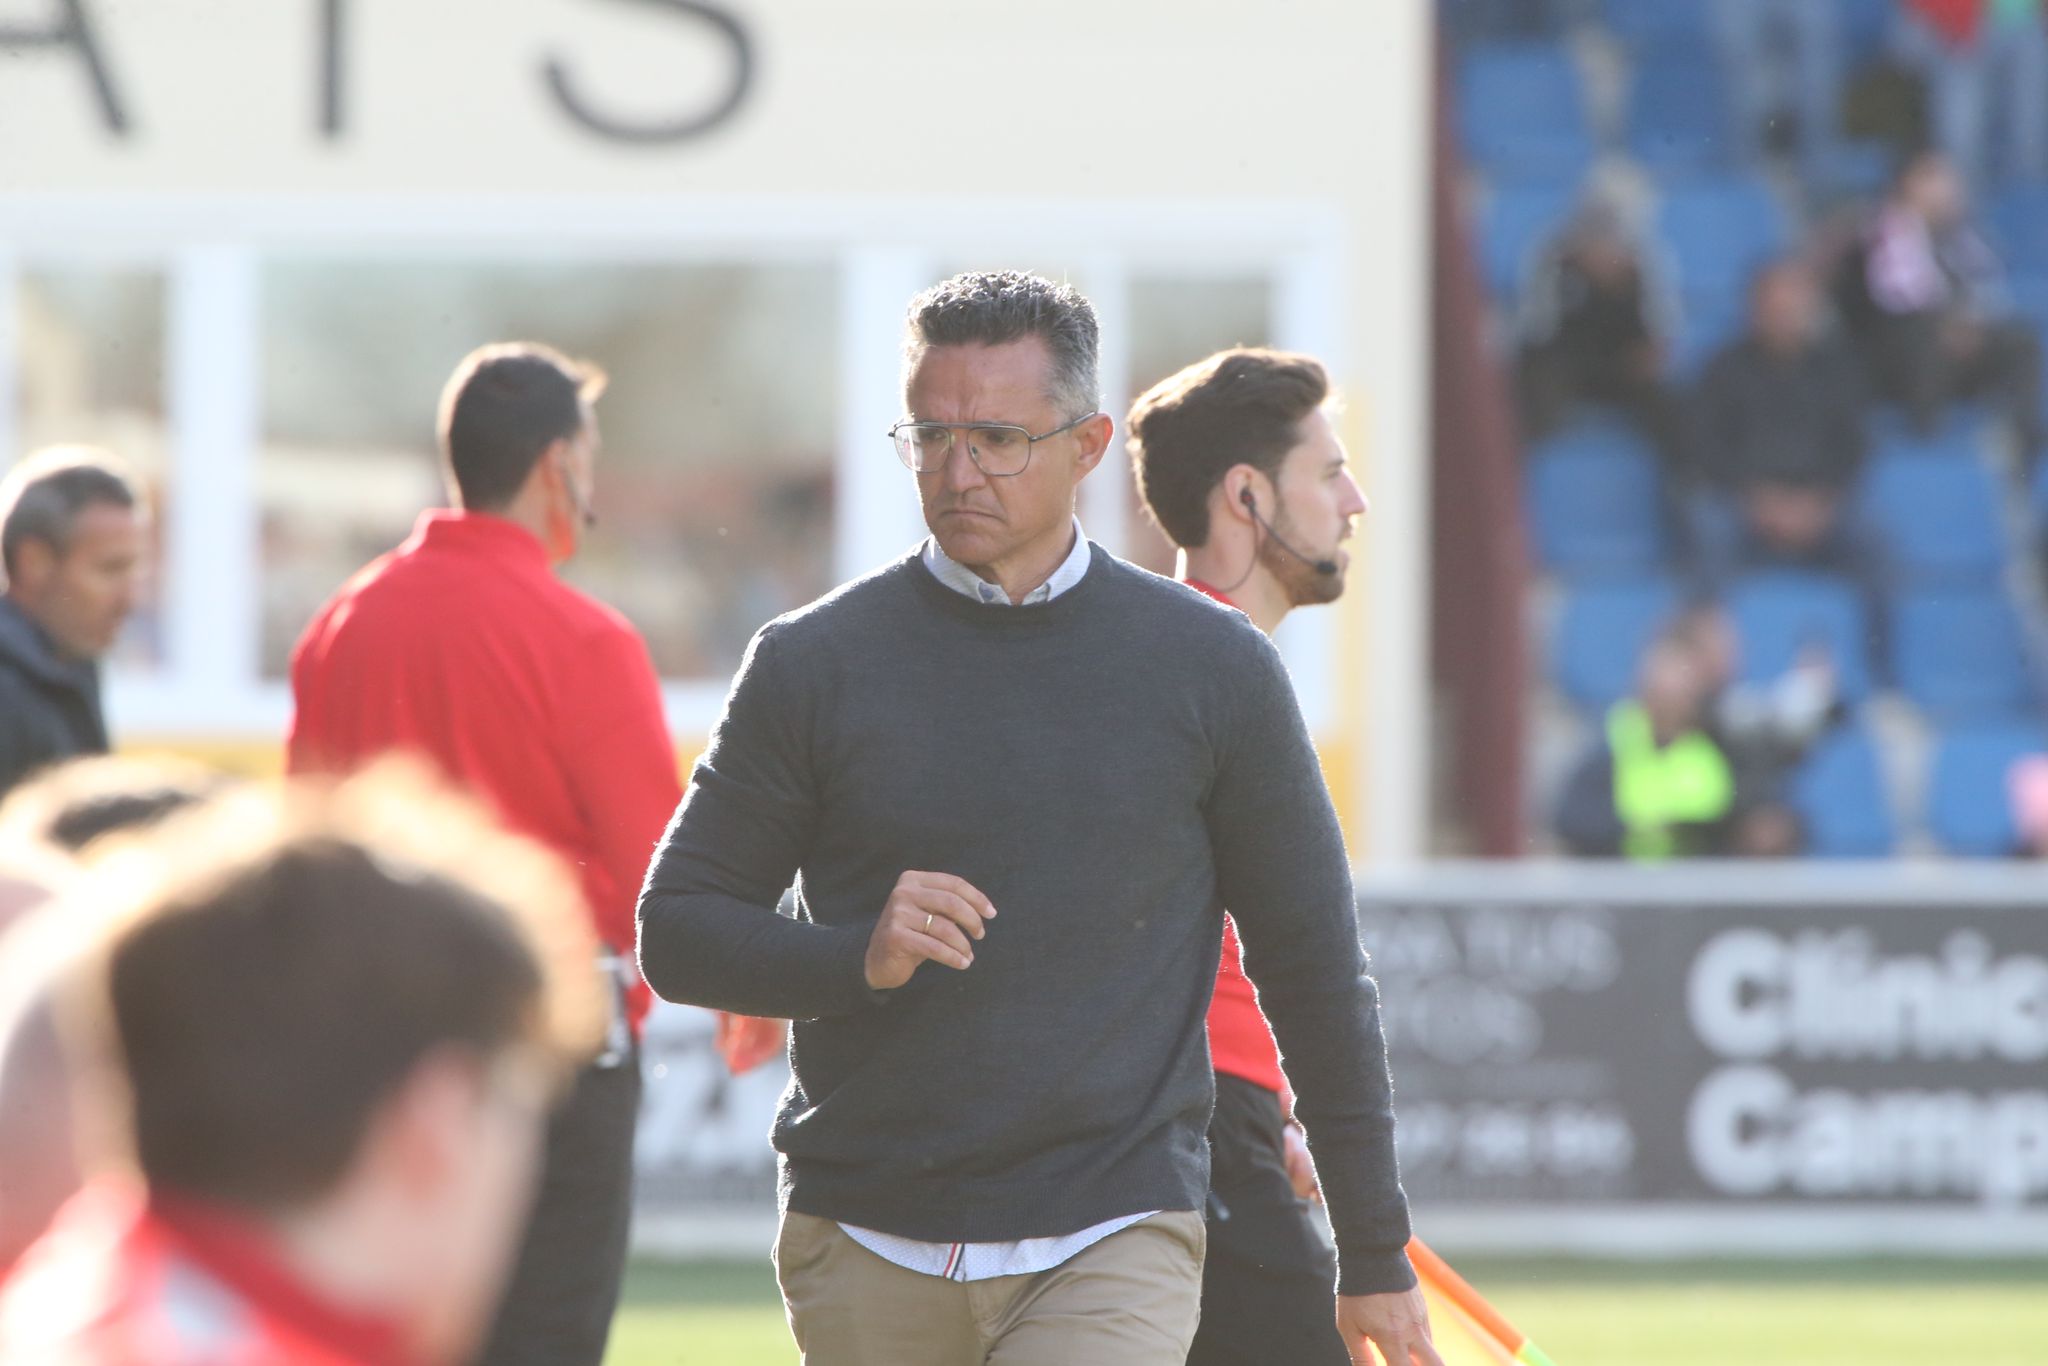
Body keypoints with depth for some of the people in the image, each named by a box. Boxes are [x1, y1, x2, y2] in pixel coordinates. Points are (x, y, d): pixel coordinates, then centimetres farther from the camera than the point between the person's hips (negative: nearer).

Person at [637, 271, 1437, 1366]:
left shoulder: (1214, 669, 4)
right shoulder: (815, 665, 4)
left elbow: (1314, 970, 9)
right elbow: (677, 929, 5)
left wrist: (1375, 1257, 8)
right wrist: (860, 956, -15)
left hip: (1112, 1245, -2)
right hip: (866, 1256, 2)